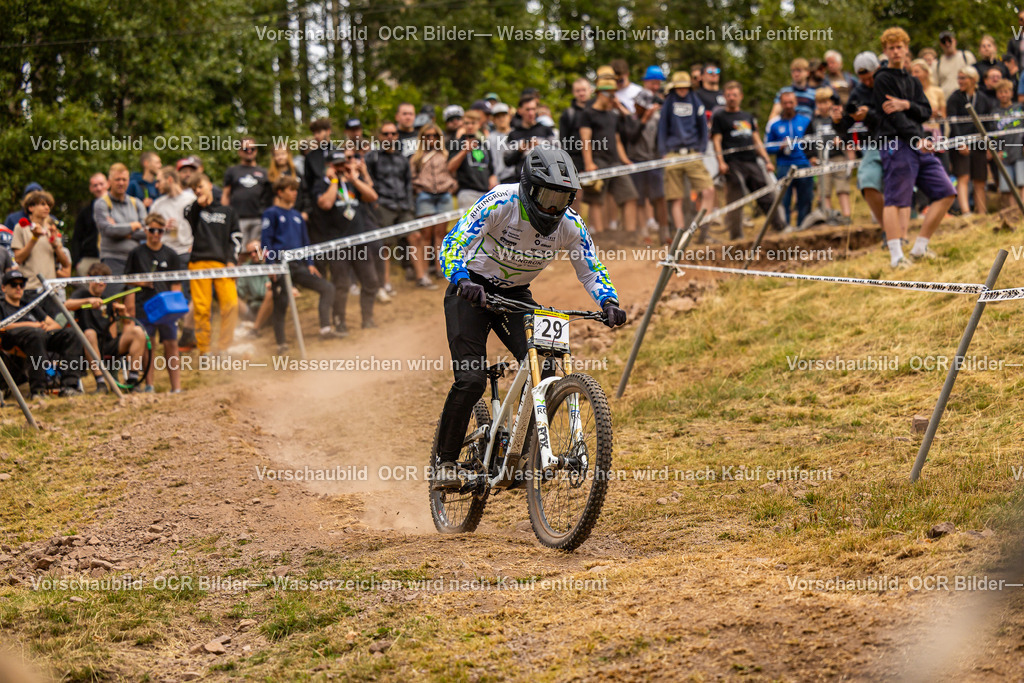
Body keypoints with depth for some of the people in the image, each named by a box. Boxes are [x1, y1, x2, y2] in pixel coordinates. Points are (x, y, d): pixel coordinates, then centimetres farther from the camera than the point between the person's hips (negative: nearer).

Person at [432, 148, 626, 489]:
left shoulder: (569, 224, -15)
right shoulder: (500, 203, -27)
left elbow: (591, 270, -7)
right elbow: (453, 245, -31)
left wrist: (609, 303, -28)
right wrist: (463, 281, -51)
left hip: (516, 295, 4)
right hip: (472, 291, -4)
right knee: (471, 380, -18)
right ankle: (446, 462, -2)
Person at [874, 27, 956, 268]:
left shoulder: (913, 82, 24)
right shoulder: (883, 79, 1)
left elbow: (926, 112, 11)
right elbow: (894, 117, -9)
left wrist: (907, 105, -10)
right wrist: (918, 140, -19)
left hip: (920, 146, 8)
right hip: (898, 145, -8)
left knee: (946, 193, 2)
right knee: (896, 199, -14)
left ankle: (920, 248, 6)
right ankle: (896, 256, -21)